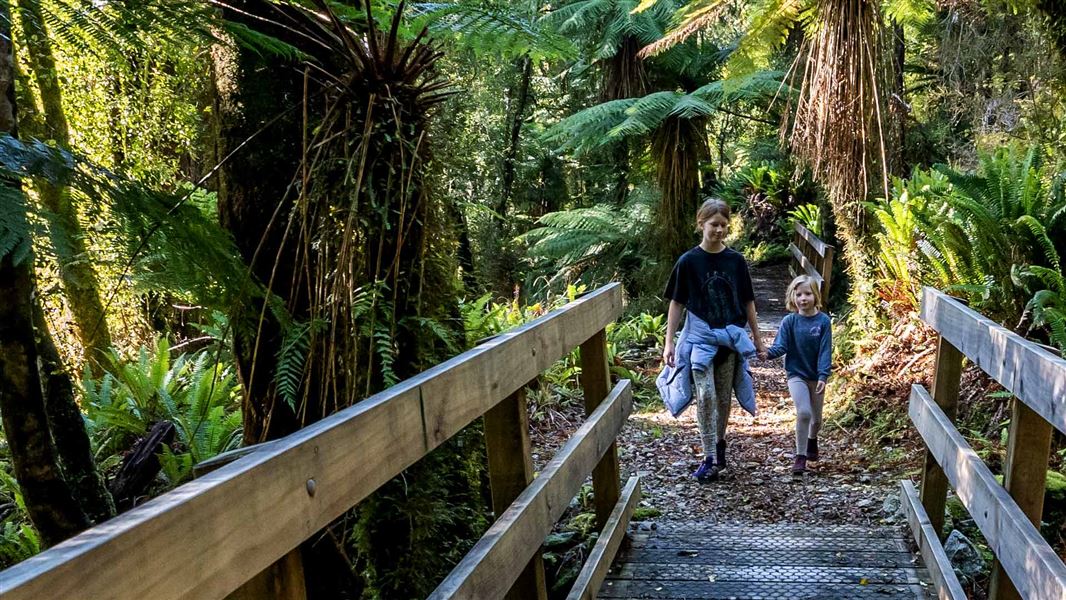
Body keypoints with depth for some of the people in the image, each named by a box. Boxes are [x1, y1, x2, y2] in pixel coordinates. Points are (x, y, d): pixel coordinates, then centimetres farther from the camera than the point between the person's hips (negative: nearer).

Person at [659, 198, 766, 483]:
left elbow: (747, 301, 8)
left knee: (723, 397, 11)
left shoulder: (736, 260, 1)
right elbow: (677, 303, -2)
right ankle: (710, 458, -6)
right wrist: (669, 342, -5)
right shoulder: (688, 261, -5)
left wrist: (757, 339, 11)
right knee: (705, 395, -12)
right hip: (700, 337, -2)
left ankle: (719, 443, 31)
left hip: (730, 337, 2)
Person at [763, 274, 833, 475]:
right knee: (804, 412, -20)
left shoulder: (823, 321, -9)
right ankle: (800, 456, -9)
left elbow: (825, 351, -11)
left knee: (816, 418, 15)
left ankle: (812, 440, 48)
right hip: (796, 374, -1)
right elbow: (781, 347, -11)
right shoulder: (789, 321, -7)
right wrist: (766, 353, -31)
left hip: (816, 377, 2)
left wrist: (823, 376, -19)